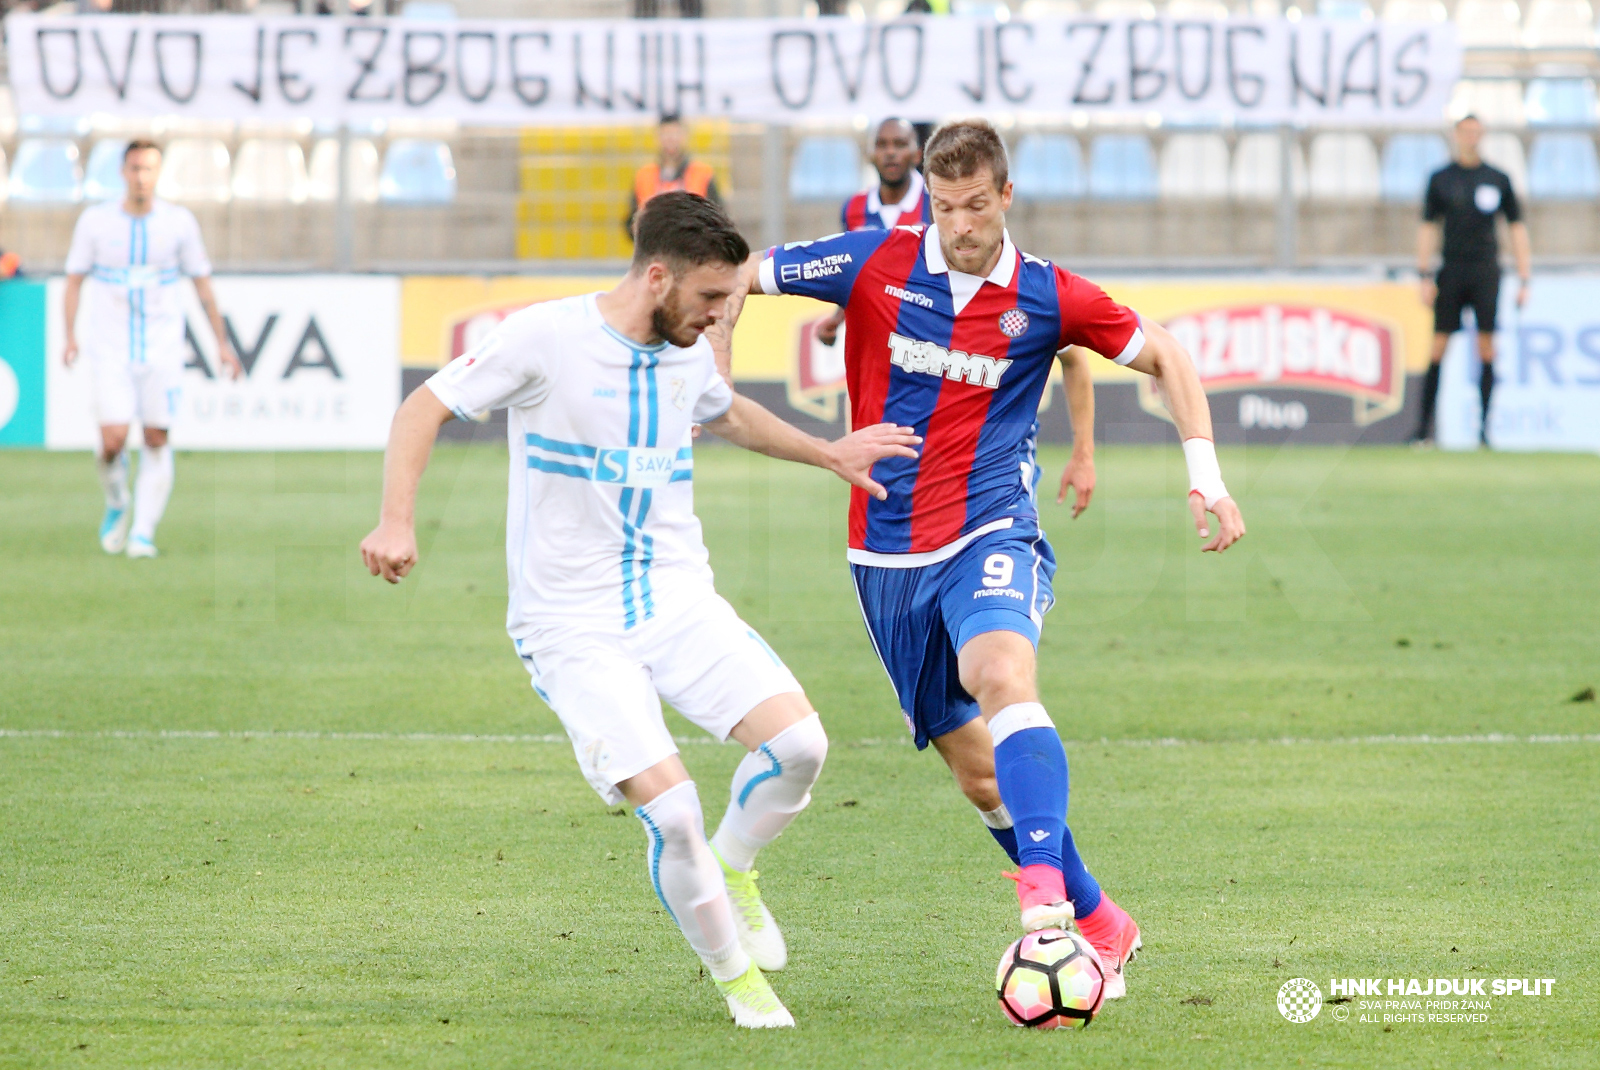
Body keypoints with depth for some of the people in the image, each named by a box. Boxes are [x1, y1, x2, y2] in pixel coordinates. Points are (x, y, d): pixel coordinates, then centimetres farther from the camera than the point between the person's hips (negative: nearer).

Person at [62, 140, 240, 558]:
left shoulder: (180, 222, -1)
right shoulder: (95, 220, -3)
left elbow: (203, 284, 7)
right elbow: (75, 280, 4)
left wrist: (222, 343, 7)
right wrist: (70, 336, -8)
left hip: (162, 349, 1)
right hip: (110, 350, -1)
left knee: (157, 440, -2)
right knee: (114, 440, -12)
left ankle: (143, 532, 6)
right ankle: (116, 504, 17)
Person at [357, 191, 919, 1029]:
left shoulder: (687, 354, 6)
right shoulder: (547, 338, -13)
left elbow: (729, 416, 31)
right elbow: (424, 409, -8)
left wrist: (827, 453, 27)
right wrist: (396, 522, -22)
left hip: (680, 602, 5)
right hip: (574, 627, -5)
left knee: (798, 742, -16)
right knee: (671, 812, -19)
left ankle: (732, 868, 15)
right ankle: (735, 976, 6)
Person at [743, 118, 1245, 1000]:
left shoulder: (1047, 298, -4)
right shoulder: (875, 264, -4)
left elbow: (1163, 356, 10)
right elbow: (731, 276, 4)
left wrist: (1204, 474, 0)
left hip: (990, 535, -3)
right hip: (887, 557, 3)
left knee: (1003, 676, -35)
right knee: (978, 770, 6)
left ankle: (1046, 889, -48)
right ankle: (1100, 925, 21)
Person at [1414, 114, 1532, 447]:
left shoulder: (1499, 179, 7)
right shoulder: (1440, 179, 6)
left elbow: (1517, 229, 9)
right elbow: (1427, 228, 7)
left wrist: (1524, 280, 3)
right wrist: (1425, 277, -2)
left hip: (1486, 270, 0)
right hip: (1451, 272, 0)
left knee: (1486, 347, -5)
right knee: (1438, 347, -4)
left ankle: (1485, 427, -1)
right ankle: (1425, 424, 1)